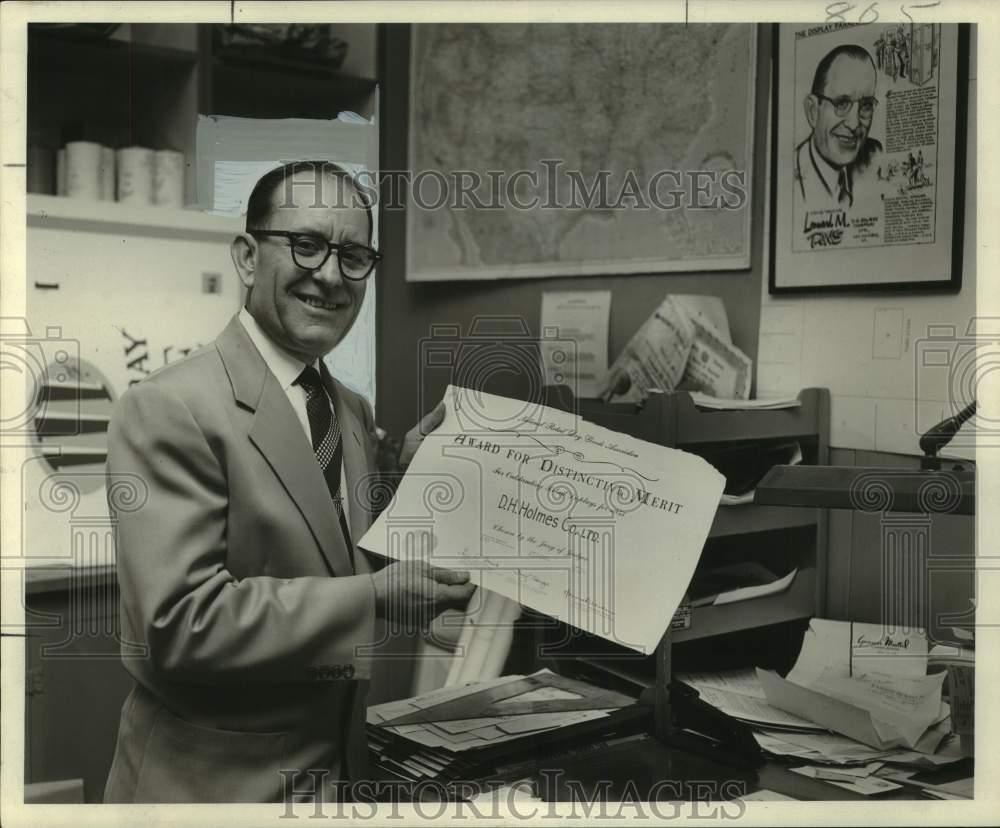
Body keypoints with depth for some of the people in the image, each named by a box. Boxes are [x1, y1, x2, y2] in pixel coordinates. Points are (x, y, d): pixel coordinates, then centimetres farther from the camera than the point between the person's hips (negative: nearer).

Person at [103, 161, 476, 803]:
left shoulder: (354, 412, 6)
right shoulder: (168, 410, -19)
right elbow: (180, 623, -25)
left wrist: (409, 471, -3)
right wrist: (374, 599, -25)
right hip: (210, 782, -7)